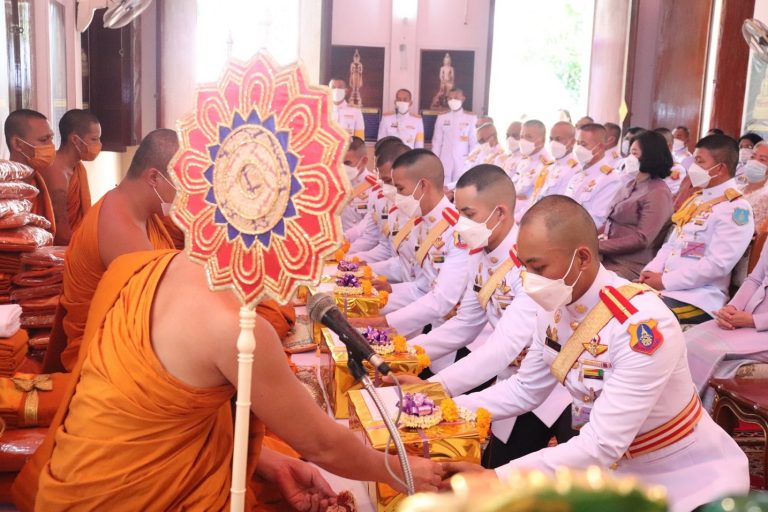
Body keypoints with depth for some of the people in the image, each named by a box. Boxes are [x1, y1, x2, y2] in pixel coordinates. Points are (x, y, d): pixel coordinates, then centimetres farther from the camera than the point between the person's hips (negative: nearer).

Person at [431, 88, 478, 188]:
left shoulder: (471, 118, 1)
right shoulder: (442, 118, 5)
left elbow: (474, 141, 3)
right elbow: (437, 141, 8)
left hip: (463, 161, -1)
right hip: (445, 161, 1)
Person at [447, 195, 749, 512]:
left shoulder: (643, 327, -31)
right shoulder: (555, 309, -8)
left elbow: (602, 446, -33)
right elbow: (524, 390, 4)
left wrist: (492, 479, -35)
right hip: (615, 470, 6)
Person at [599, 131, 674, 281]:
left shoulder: (657, 193, -9)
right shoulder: (630, 185, 18)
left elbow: (641, 240, -16)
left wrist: (598, 246, -19)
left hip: (629, 267, -7)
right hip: (606, 257, 7)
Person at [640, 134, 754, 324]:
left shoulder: (737, 209, -9)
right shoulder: (697, 200, 18)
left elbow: (717, 265, -18)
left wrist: (665, 281, -16)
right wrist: (652, 271, 0)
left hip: (699, 297, -8)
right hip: (663, 284, 8)